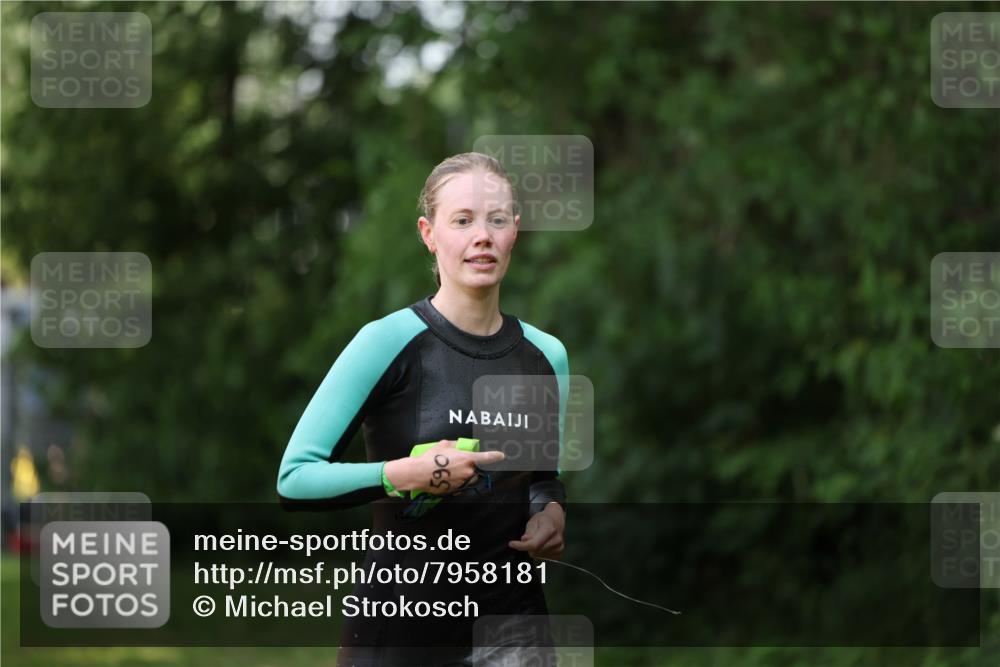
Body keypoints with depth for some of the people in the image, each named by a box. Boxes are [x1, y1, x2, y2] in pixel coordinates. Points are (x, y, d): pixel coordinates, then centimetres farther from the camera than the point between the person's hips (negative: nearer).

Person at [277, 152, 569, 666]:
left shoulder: (547, 355, 6)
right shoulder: (388, 343, -9)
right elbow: (295, 477, -11)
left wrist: (551, 511, 1)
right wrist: (406, 474, -22)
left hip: (512, 621, 4)